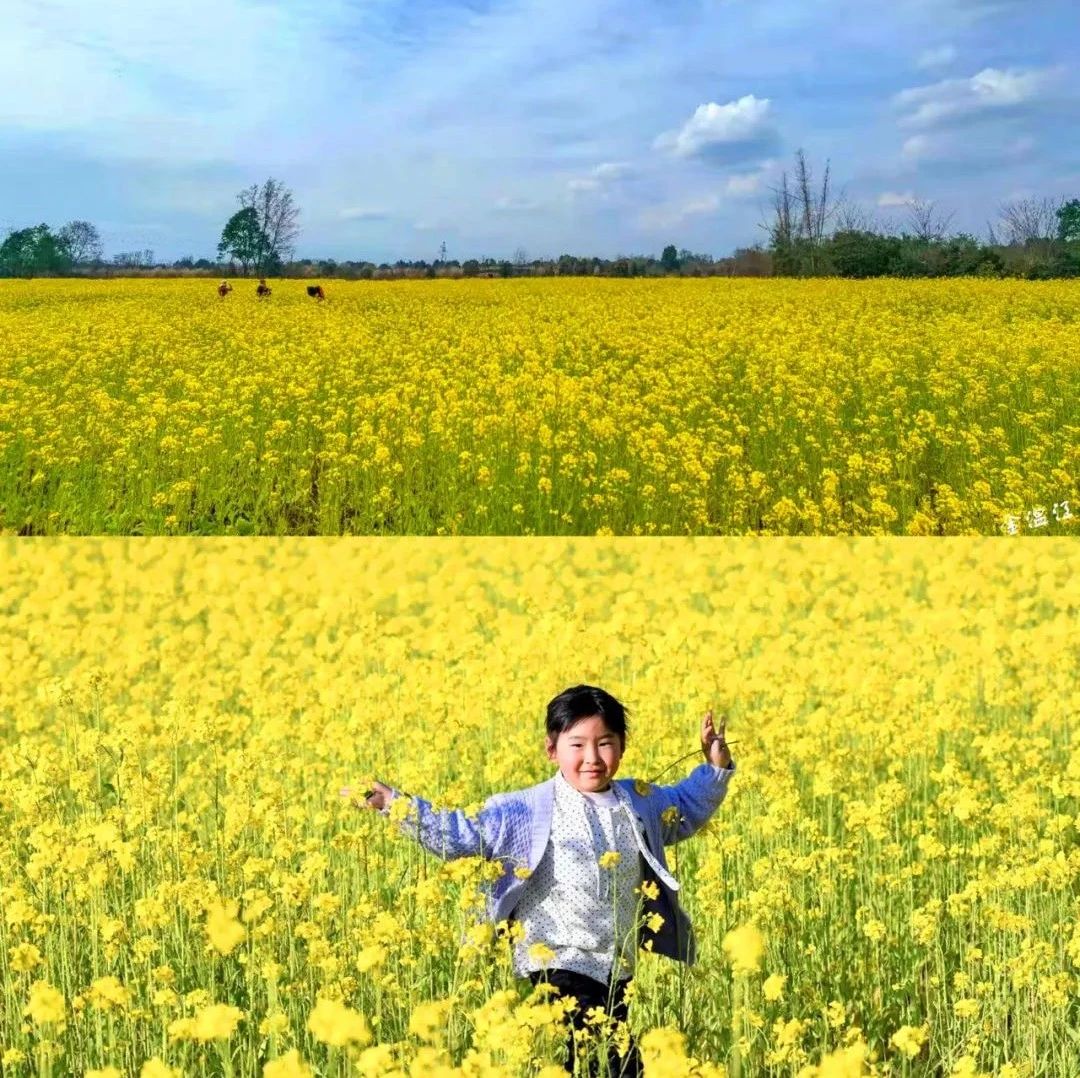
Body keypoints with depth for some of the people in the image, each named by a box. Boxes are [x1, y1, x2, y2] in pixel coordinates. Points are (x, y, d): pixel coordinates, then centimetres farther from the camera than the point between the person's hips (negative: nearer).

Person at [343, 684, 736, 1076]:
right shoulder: (527, 812, -10)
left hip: (618, 969, 6)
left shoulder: (640, 802, 5)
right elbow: (462, 834, -8)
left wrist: (716, 769, 13)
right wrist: (398, 804, -15)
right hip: (561, 966, -6)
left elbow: (685, 810, 25)